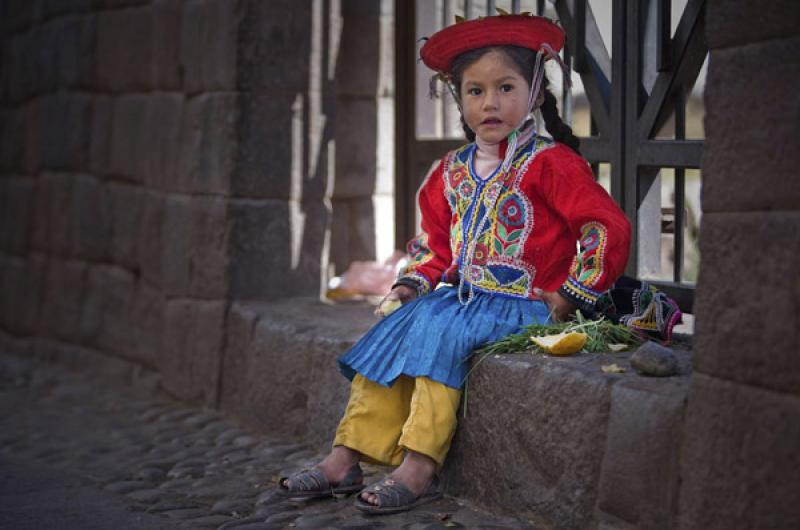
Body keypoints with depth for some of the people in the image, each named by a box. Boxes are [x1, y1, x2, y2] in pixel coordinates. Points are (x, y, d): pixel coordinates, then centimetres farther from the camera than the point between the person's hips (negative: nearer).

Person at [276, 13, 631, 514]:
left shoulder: (550, 163, -9)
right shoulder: (452, 172, 12)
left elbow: (610, 227, -14)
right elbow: (437, 243, 25)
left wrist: (570, 295, -13)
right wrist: (416, 282, 7)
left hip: (520, 304, -7)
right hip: (461, 295, 7)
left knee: (441, 335, -28)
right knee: (388, 336, -7)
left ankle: (419, 468, -29)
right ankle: (345, 459, -9)